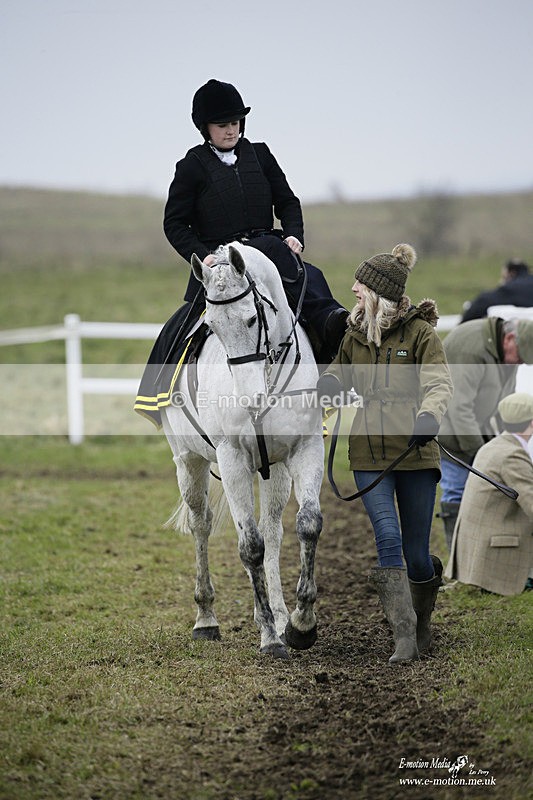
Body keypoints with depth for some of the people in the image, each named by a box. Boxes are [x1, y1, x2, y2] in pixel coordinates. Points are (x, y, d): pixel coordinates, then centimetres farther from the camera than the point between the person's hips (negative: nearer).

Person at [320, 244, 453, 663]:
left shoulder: (420, 332, -3)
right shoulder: (355, 333, 11)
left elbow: (439, 383, -13)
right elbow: (338, 372, 21)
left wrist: (429, 415, -35)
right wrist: (329, 383, -5)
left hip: (416, 453, -3)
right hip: (369, 455, 3)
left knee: (416, 553, 3)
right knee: (388, 538, -15)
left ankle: (422, 625, 30)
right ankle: (405, 637, -15)